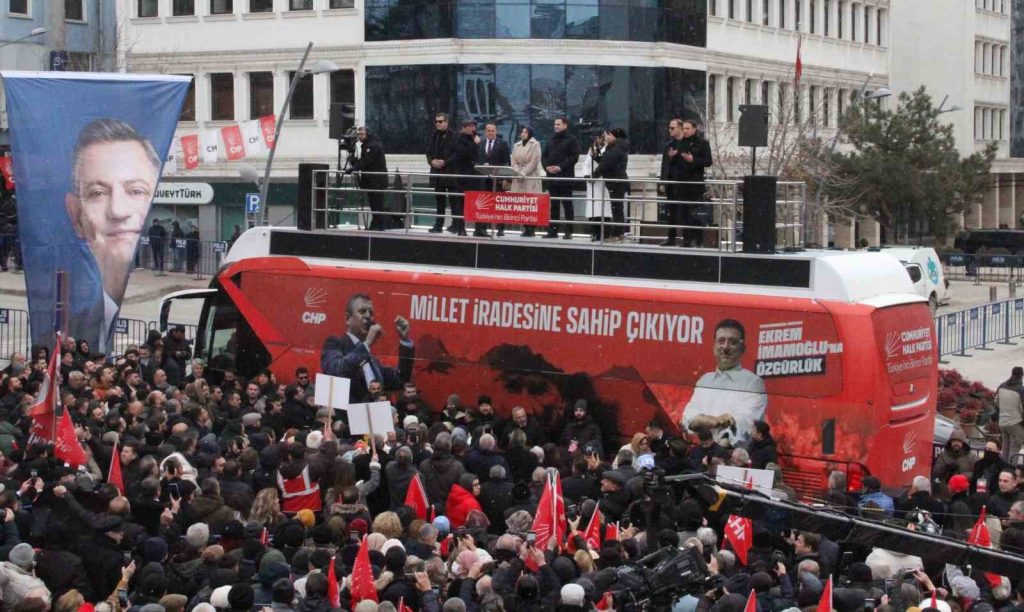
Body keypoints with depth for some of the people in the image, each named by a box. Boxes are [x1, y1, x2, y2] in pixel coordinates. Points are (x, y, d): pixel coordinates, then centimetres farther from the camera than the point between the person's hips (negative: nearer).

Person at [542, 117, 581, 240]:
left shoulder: (572, 140, -2)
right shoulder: (551, 141, 18)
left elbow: (574, 157, -11)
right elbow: (544, 156, 17)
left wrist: (561, 167, -18)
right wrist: (547, 166, -4)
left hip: (566, 177, -6)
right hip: (552, 177, 6)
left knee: (567, 204, -4)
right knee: (553, 205, 7)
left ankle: (568, 232, -3)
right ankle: (553, 230, 10)